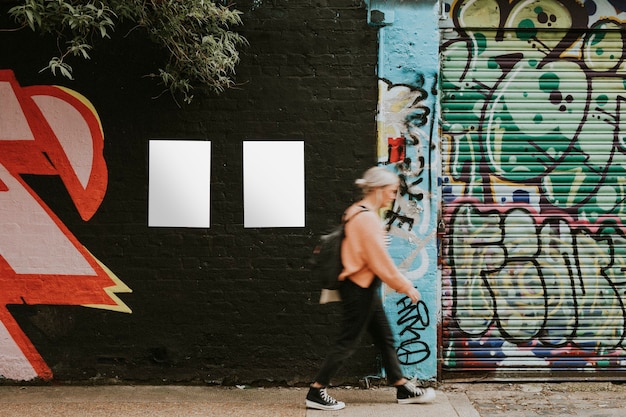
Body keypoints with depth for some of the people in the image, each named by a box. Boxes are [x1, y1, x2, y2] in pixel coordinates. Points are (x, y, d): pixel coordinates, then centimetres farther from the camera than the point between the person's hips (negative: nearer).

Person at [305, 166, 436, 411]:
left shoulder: (358, 213, 11)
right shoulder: (367, 219, -20)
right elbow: (380, 261, -20)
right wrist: (405, 287, -11)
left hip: (365, 289, 10)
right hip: (360, 289, -10)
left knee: (385, 339, 14)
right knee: (347, 343, -3)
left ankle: (403, 390, 22)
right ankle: (316, 393, 5)